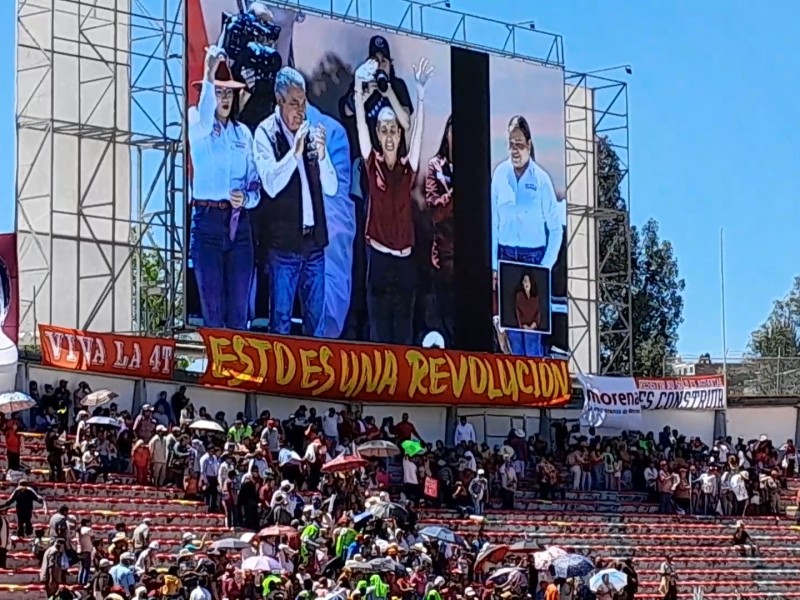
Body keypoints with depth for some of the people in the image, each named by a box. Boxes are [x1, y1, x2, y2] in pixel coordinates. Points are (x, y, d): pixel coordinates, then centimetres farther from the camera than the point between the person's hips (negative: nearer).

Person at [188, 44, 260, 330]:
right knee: (213, 310, -4)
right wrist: (209, 76, -41)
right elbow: (204, 119, -26)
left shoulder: (243, 132, 13)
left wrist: (247, 198, -10)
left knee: (239, 311, 4)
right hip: (207, 220, -4)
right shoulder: (198, 127, 1)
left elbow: (255, 184, 13)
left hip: (239, 222, 4)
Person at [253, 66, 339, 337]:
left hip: (314, 239, 5)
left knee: (316, 319, 11)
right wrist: (296, 151, -23)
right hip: (284, 243, -5)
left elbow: (331, 188, 7)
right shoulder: (265, 133, -4)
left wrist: (322, 154, -9)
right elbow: (271, 185, -17)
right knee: (281, 319, -1)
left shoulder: (311, 131, 8)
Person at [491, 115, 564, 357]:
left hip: (533, 258, -3)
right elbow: (492, 224, 6)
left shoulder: (541, 179, -6)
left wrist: (546, 266, -7)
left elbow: (556, 228, -1)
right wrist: (493, 265, 3)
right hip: (506, 257, 3)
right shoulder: (500, 174, 1)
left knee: (532, 328, -5)